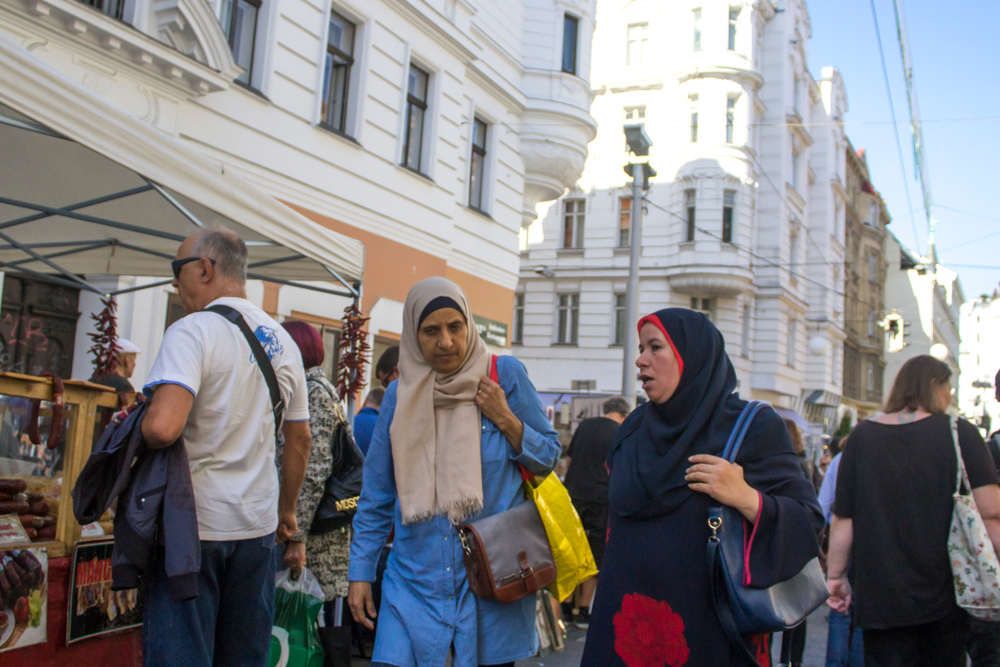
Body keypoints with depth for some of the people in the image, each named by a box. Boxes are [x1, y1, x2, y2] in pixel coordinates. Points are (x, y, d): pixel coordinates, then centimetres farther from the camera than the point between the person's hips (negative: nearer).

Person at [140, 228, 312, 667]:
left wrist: (128, 429, -3)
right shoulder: (282, 343, 10)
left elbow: (164, 427, -26)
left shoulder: (193, 331, -12)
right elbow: (300, 440, 15)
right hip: (258, 524, 6)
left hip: (194, 522, -6)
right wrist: (286, 510, 25)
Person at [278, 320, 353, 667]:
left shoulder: (313, 391, -10)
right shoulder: (316, 388, 17)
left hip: (317, 540, -9)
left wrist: (297, 535, -19)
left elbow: (313, 472, -18)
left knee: (330, 639, -3)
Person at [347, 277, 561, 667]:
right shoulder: (399, 396, 3)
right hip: (416, 581, 2)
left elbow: (548, 456, 4)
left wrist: (505, 419, -12)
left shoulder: (505, 375, -3)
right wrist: (360, 572, 7)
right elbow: (376, 495, 9)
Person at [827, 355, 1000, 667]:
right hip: (945, 595, 0)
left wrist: (835, 575, 7)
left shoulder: (862, 436, -1)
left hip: (880, 596, 0)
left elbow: (843, 517, -2)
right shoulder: (960, 433, -6)